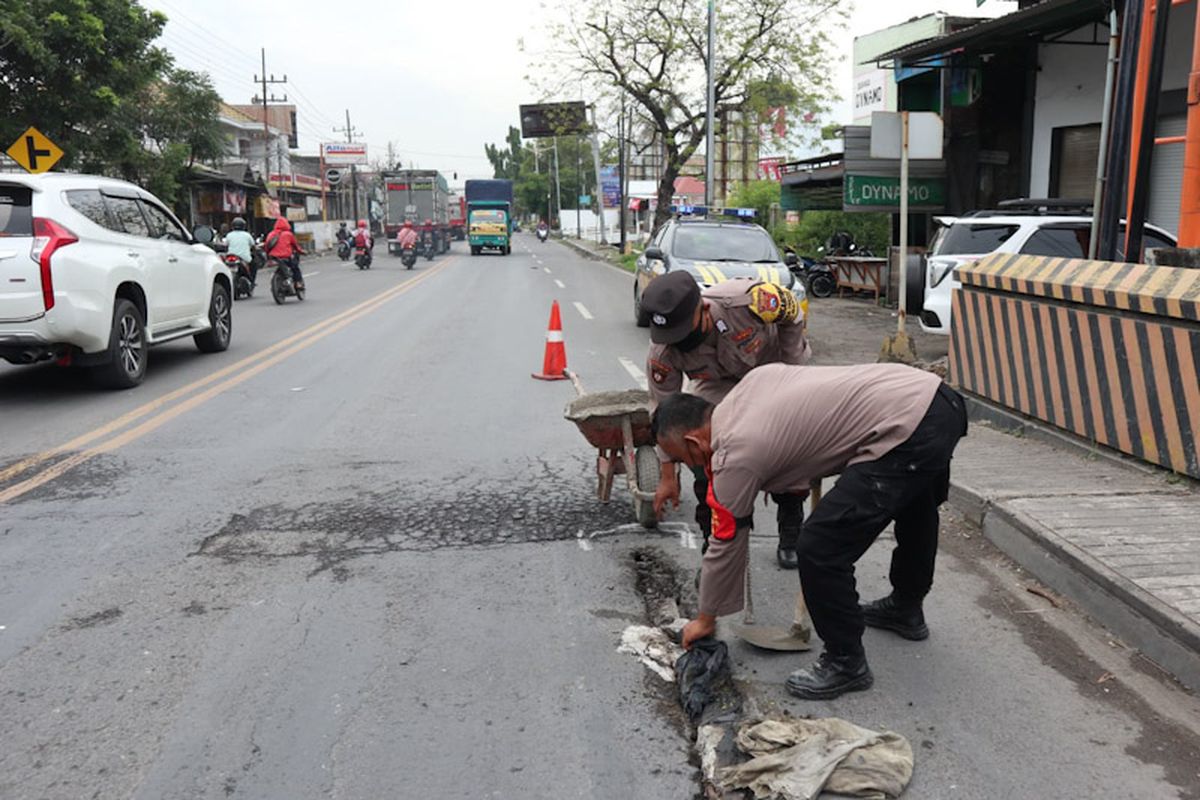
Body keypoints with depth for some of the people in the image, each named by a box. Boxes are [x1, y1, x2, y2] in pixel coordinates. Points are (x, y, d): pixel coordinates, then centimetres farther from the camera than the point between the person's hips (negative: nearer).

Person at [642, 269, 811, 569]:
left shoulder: (750, 299, -41)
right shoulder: (662, 352, -33)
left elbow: (793, 316, -17)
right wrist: (668, 476, -11)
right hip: (720, 385, 1)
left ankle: (790, 539, 21)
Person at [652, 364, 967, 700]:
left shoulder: (733, 457, -6)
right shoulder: (751, 382, 14)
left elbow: (725, 546, 4)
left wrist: (705, 619, 18)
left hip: (904, 429, -11)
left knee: (819, 549, -7)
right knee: (915, 501, 35)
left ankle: (846, 664, 11)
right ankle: (907, 610, 56)